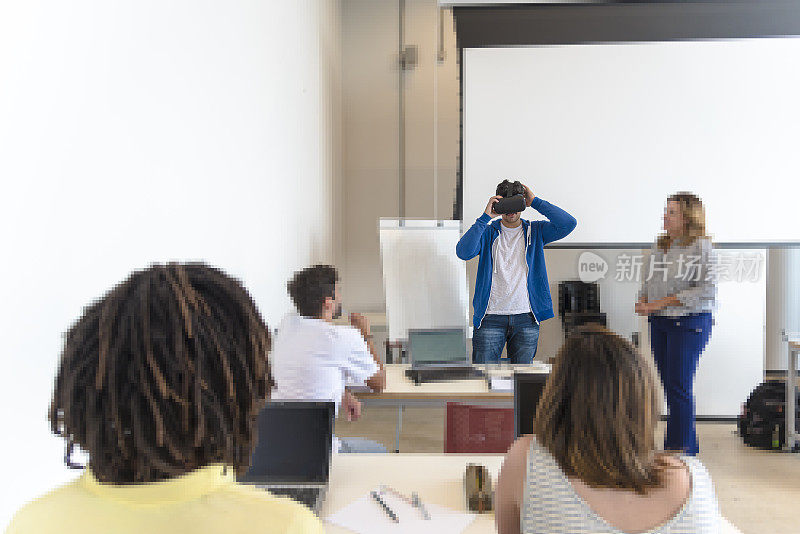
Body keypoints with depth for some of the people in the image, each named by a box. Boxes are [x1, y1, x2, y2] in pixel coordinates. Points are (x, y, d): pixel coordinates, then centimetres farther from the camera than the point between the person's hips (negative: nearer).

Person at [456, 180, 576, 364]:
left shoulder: (535, 231, 9)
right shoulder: (488, 232, 6)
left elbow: (568, 224, -7)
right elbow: (463, 252, -13)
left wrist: (535, 202, -6)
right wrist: (485, 217, -14)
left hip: (526, 317, 1)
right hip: (491, 317, -1)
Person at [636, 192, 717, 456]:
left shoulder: (702, 247, -8)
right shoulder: (658, 246, 12)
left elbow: (707, 291, -16)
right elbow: (647, 282, 19)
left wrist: (662, 302, -18)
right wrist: (643, 301, -2)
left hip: (689, 322, -7)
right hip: (659, 323, 7)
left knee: (678, 387, -6)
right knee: (669, 384, 11)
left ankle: (679, 448, 4)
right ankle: (689, 446, 24)